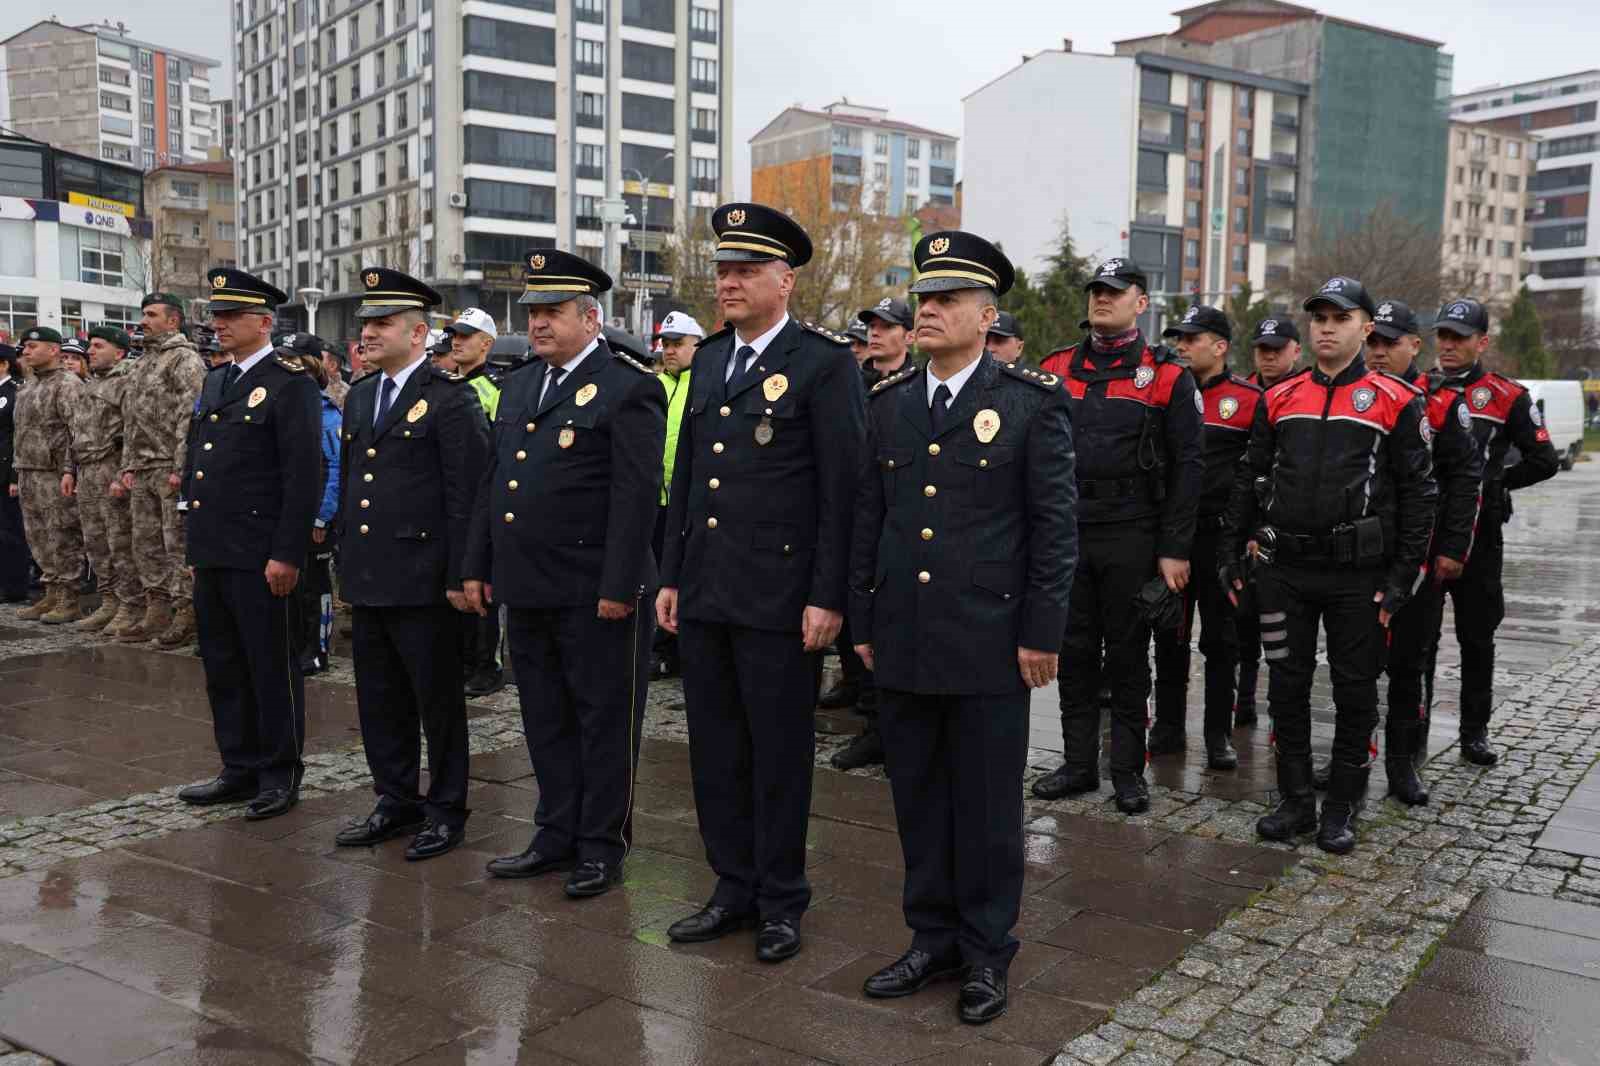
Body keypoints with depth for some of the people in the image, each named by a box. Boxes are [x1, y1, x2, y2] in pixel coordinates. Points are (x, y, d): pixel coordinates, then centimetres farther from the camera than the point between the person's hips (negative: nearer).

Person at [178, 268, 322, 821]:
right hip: (211, 555, 8)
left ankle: (280, 776, 14)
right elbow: (199, 464, 20)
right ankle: (241, 769, 26)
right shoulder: (215, 382, 16)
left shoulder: (290, 384, -10)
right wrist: (196, 543, 16)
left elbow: (303, 475, -15)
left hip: (260, 557, -8)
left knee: (272, 668, 2)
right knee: (223, 667, 14)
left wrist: (287, 554, -19)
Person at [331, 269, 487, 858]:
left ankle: (446, 811, 17)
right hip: (368, 579, 8)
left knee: (437, 700, 4)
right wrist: (346, 559, 17)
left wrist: (460, 577, -15)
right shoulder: (359, 397, 14)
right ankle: (396, 802, 28)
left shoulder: (450, 399, -10)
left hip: (423, 581, -7)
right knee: (379, 699, 14)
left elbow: (466, 495, -13)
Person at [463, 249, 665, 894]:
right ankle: (557, 836, 29)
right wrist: (478, 568, 15)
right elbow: (492, 483, 18)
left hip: (594, 594, -8)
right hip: (527, 591, 8)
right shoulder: (520, 388, 15)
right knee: (546, 721, 16)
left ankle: (602, 847, 18)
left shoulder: (628, 387, -9)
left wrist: (619, 587, -18)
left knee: (603, 722, 5)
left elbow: (637, 494, -15)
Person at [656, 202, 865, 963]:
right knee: (716, 751, 14)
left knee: (779, 755, 6)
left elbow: (843, 488, -11)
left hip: (779, 598, -6)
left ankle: (781, 901, 22)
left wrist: (828, 597, -14)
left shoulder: (825, 362, -8)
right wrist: (670, 576, 14)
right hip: (704, 593, 7)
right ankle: (734, 888, 29)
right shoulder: (710, 359, 13)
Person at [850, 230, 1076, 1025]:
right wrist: (862, 622, 10)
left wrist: (1042, 633, -8)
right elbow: (868, 518, 12)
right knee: (918, 799, 13)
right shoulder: (888, 401, 9)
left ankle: (986, 953, 23)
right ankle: (932, 938, 29)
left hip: (989, 644, -4)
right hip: (902, 642, 4)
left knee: (986, 805, 7)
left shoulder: (1033, 401, -4)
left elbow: (1055, 525, -5)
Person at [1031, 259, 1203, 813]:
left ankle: (1128, 770, 17)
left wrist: (1175, 549, -8)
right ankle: (1079, 762, 21)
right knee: (1074, 653, 9)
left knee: (1128, 657, 6)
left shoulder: (1166, 376, -2)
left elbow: (1187, 466, -4)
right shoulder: (1057, 368, 8)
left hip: (1132, 538, -3)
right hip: (1065, 533, 3)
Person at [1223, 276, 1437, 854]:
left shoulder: (1397, 402, -2)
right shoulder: (1278, 399, 7)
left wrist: (1402, 578, -7)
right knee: (1286, 687, 8)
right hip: (1285, 569, 3)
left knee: (1355, 691, 7)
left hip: (1359, 574, -3)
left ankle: (1342, 807, 21)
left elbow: (1418, 494, -2)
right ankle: (1296, 801, 22)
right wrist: (1232, 553, 10)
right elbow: (1249, 480, 13)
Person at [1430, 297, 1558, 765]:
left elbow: (1543, 460, -1)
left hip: (1477, 535, -2)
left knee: (1477, 637, 8)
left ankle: (1474, 733, 18)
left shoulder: (1507, 398, -1)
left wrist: (1492, 483, -4)